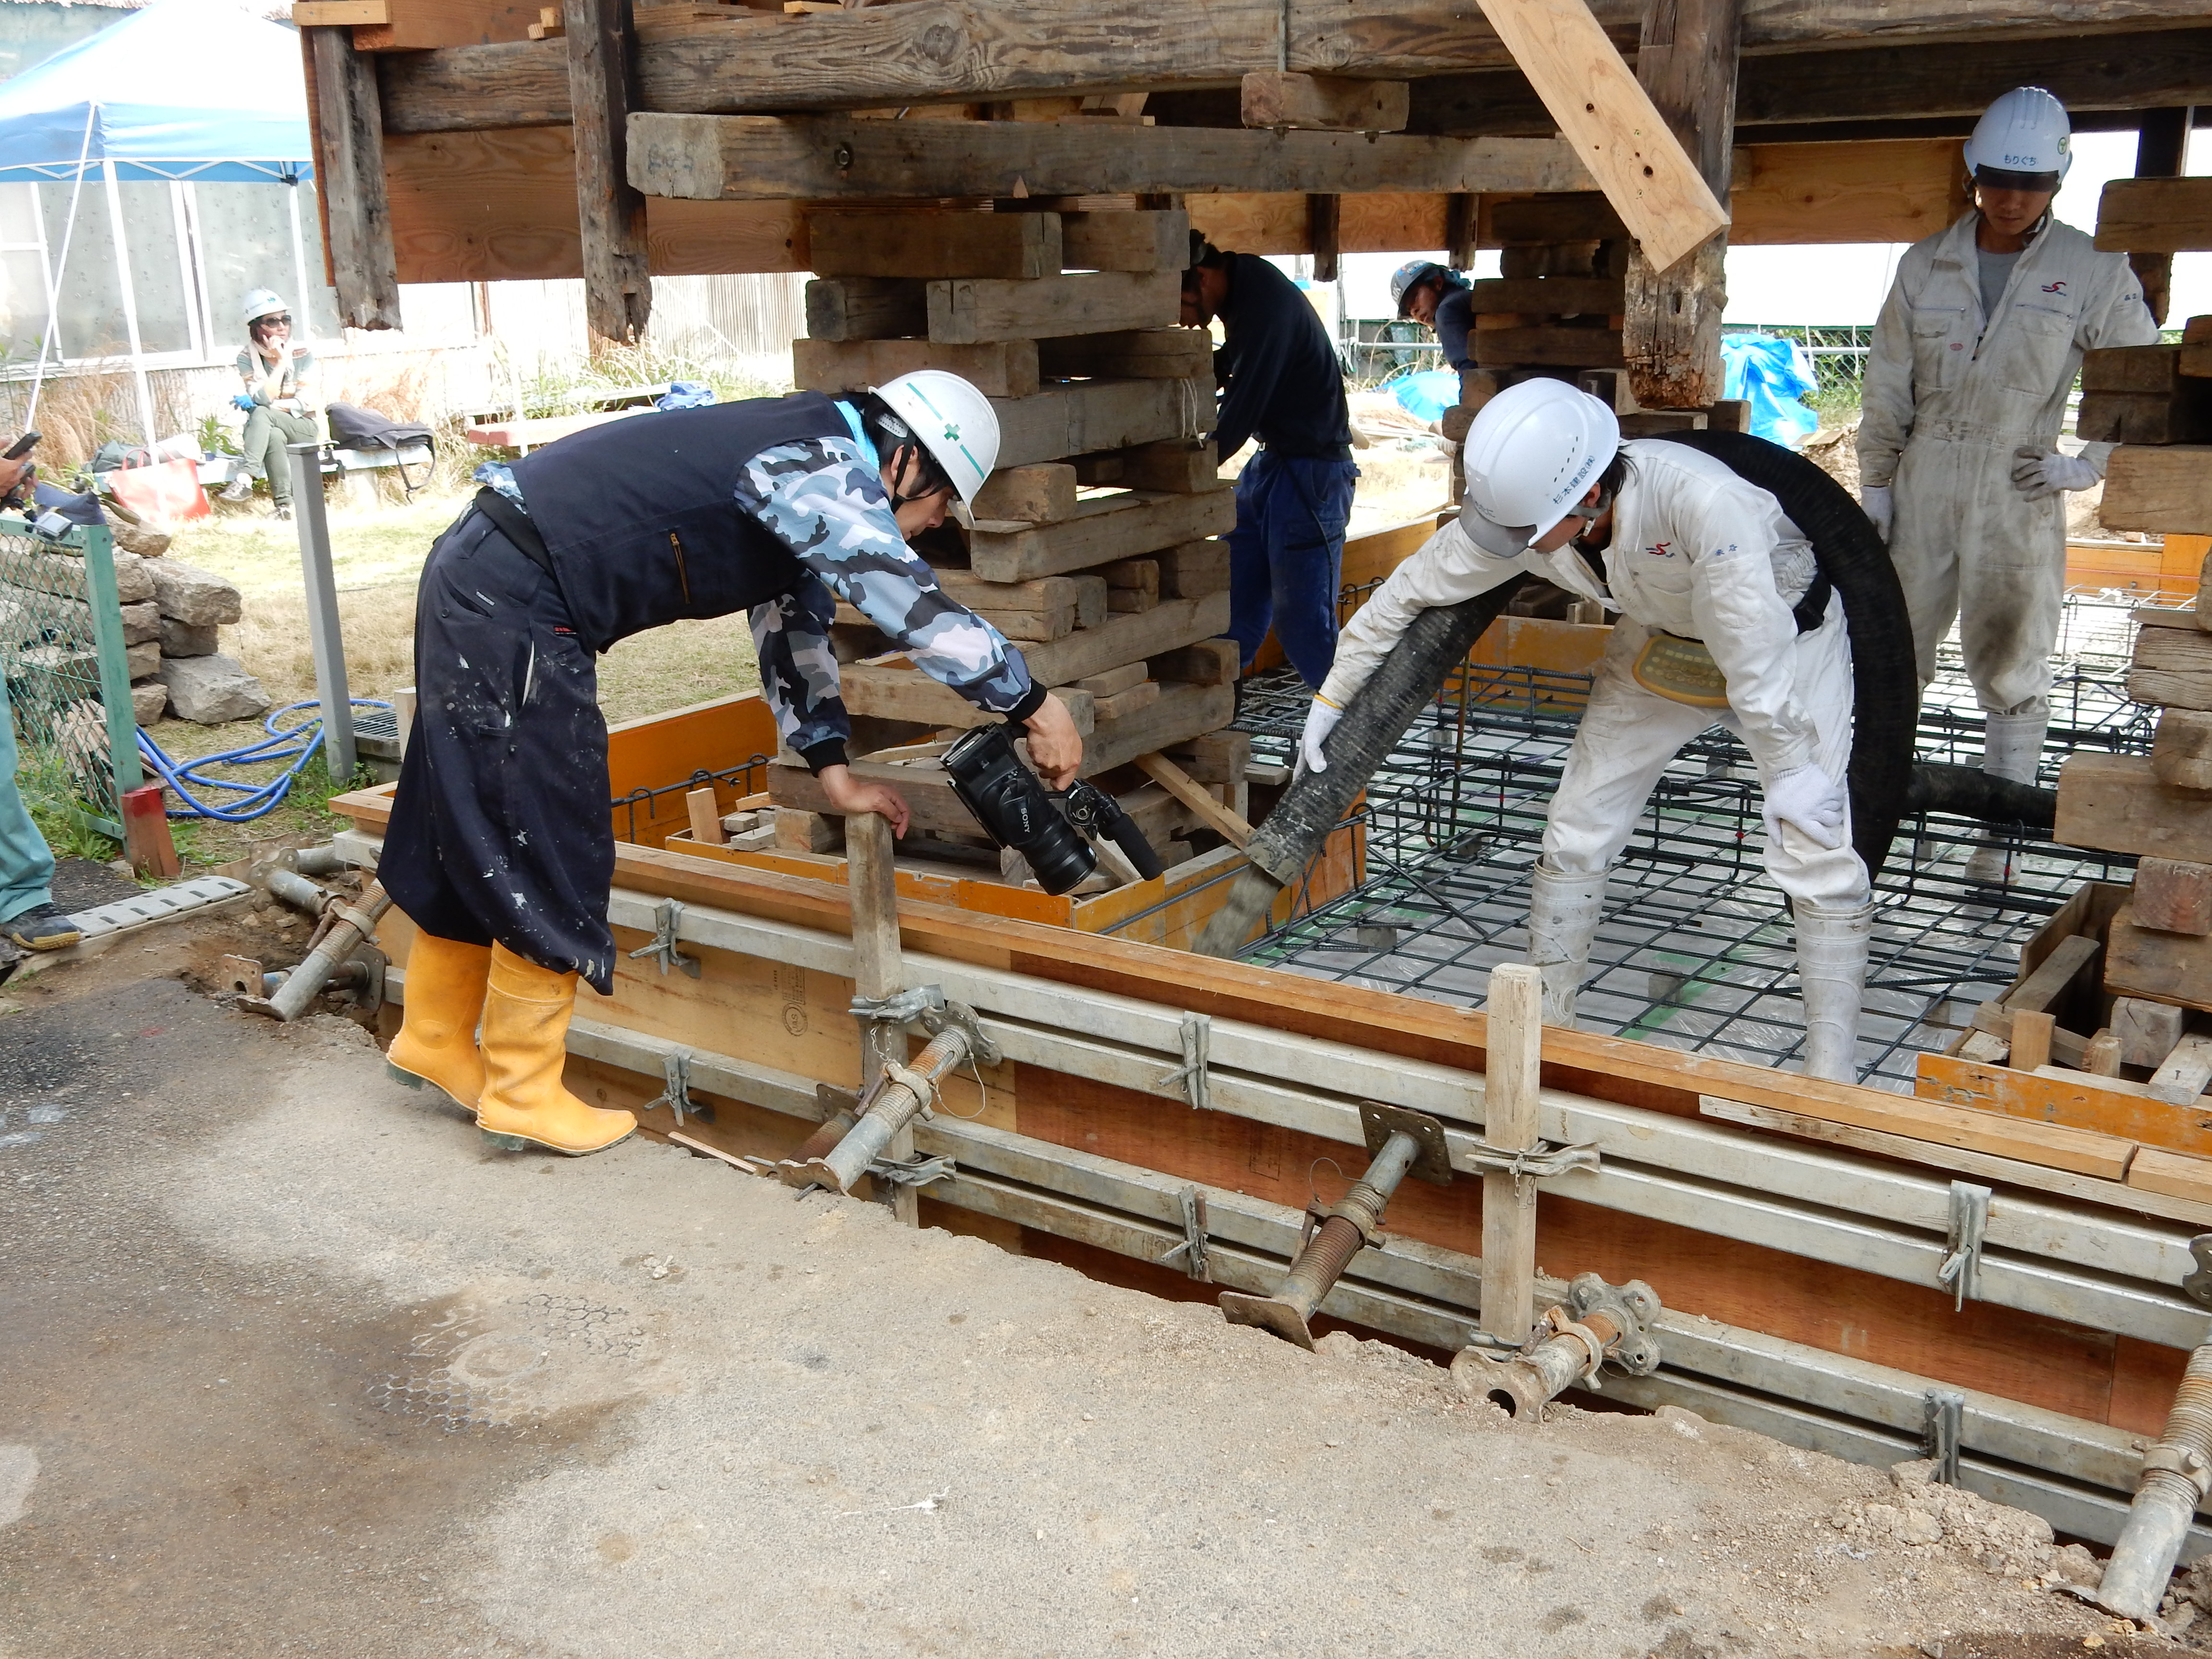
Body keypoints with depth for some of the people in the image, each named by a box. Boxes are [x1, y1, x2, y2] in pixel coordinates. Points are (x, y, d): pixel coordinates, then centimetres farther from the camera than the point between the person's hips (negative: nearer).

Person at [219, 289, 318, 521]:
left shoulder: (302, 355, -1)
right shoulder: (247, 359, -1)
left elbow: (306, 404, -9)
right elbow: (263, 398, -16)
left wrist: (257, 405, -15)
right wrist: (280, 362, -15)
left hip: (303, 430, -1)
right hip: (265, 432, 1)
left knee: (261, 413, -32)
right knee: (274, 436, -37)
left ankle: (244, 479, -46)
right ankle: (284, 504, -43)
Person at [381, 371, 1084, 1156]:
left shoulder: (809, 478, 14)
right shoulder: (827, 472, -17)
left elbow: (794, 622, 18)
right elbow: (918, 609, -23)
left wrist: (834, 770, 16)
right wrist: (1034, 704, -12)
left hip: (478, 580, 10)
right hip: (513, 609, -10)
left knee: (475, 834, 20)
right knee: (545, 859, -2)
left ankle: (435, 1040, 35)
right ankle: (524, 1096, 11)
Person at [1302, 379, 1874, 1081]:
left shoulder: (1699, 500, -42)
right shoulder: (1520, 508, -24)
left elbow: (1753, 650, -34)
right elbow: (1407, 592, -10)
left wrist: (1788, 769, -26)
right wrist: (1331, 700, -3)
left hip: (1789, 635, -5)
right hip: (1661, 642, 5)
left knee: (1815, 846, -14)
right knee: (1577, 826, 2)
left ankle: (1829, 1080, -3)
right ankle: (1542, 1022, 18)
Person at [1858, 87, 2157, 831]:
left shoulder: (2093, 270, -1)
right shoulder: (1926, 265, 5)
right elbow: (1888, 385, 9)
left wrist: (2089, 465, -2)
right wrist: (1875, 483, 7)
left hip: (2020, 494, -2)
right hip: (1924, 487, 2)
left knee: (2011, 665, 3)